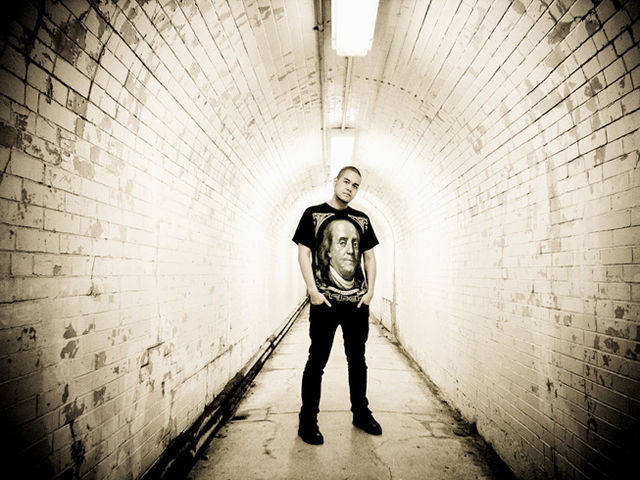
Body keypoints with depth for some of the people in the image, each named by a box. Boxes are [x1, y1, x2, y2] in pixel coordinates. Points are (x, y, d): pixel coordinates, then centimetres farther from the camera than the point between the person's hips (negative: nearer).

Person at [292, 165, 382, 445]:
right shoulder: (313, 214, 1)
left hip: (358, 302, 4)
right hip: (324, 303, -4)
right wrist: (313, 291, -12)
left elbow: (369, 256, 15)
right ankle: (308, 421, 14)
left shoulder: (362, 219, 11)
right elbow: (304, 252, -4)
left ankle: (361, 413, 30)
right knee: (317, 361, 3)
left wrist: (370, 290, 4)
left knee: (357, 359, 15)